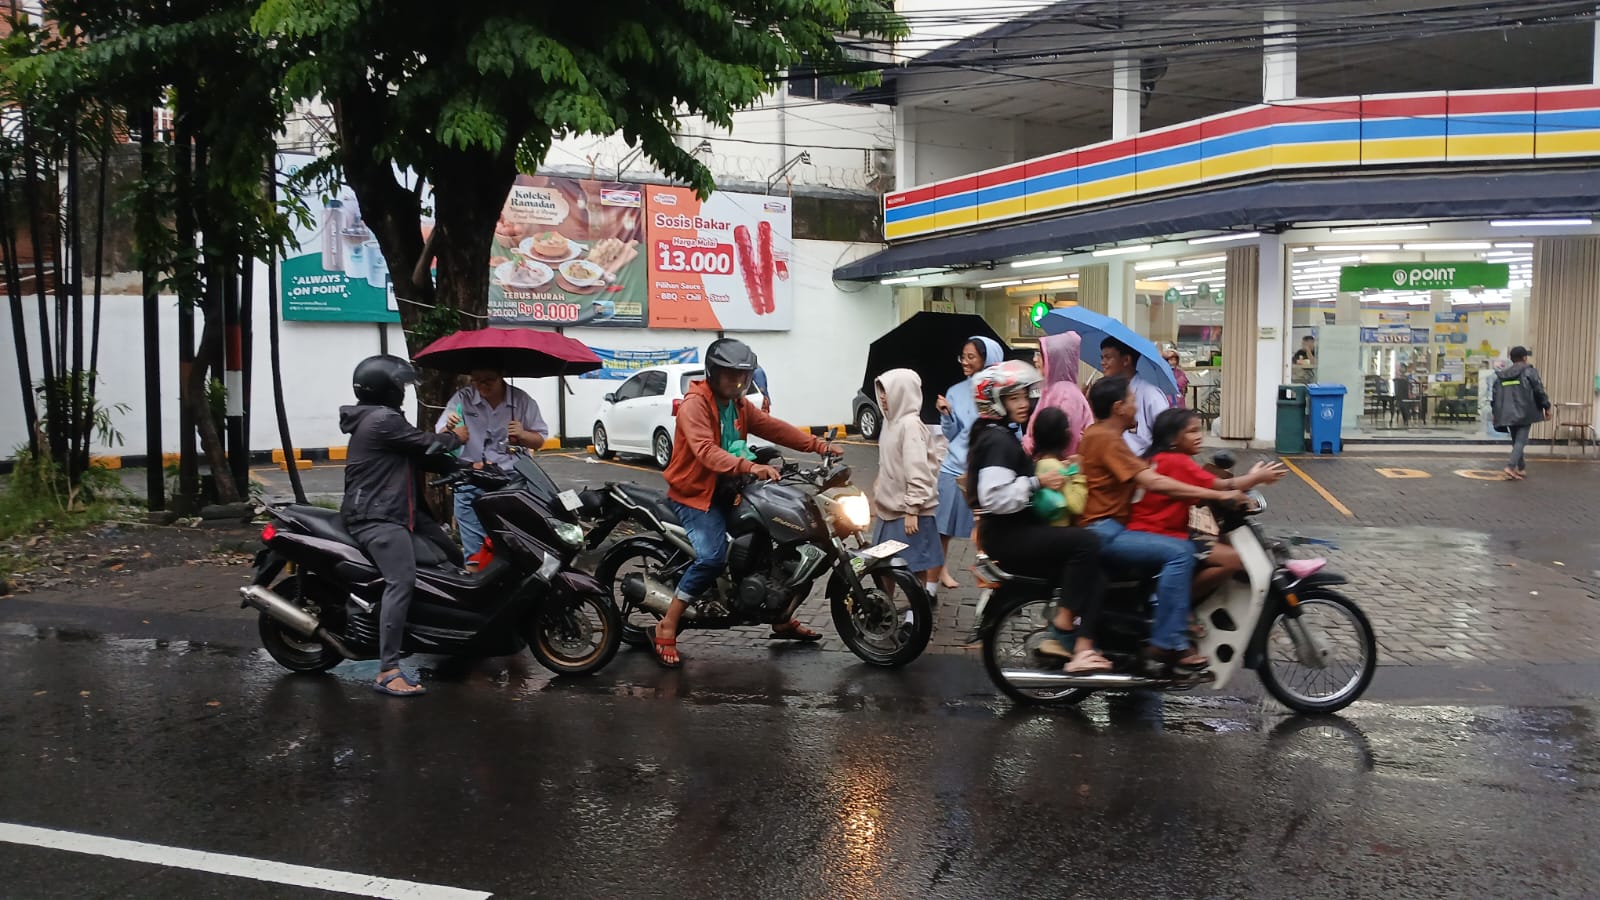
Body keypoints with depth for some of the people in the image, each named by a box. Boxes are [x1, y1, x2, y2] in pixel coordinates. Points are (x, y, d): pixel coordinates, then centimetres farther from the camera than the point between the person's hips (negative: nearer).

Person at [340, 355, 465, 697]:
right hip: (378, 517, -11)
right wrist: (455, 437, 9)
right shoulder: (383, 419, -14)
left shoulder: (380, 418, 20)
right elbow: (426, 445, -12)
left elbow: (417, 453, 18)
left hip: (396, 510, 11)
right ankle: (388, 672, -30)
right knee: (402, 581, -25)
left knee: (451, 557, 11)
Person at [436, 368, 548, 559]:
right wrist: (449, 430, -20)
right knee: (475, 551, 1)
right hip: (470, 485, 0)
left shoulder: (521, 400, 2)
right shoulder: (462, 399, 2)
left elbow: (539, 440, 9)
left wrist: (522, 435, -13)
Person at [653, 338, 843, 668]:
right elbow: (706, 451, -34)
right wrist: (750, 467, -47)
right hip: (694, 494, -9)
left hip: (727, 491, 9)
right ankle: (666, 629, -17)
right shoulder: (695, 405, -19)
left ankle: (781, 619, 29)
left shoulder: (739, 405, 9)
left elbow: (775, 428, 6)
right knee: (712, 557, -28)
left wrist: (819, 446, -5)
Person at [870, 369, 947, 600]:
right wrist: (879, 489, 21)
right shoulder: (892, 421, 8)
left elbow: (917, 472, -22)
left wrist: (912, 510, -23)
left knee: (915, 562, 2)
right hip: (891, 507, 9)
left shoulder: (910, 425, -19)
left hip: (909, 510, -9)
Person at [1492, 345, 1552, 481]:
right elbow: (1539, 391, -6)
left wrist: (1497, 413, 19)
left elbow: (1494, 396, 13)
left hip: (1508, 414, 5)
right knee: (1520, 441, -8)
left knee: (1516, 441, 17)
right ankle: (1511, 467, -23)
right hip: (1524, 413, -5)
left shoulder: (1501, 375, 13)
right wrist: (1546, 408, 2)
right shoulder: (1529, 371, -2)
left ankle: (1521, 469, 23)